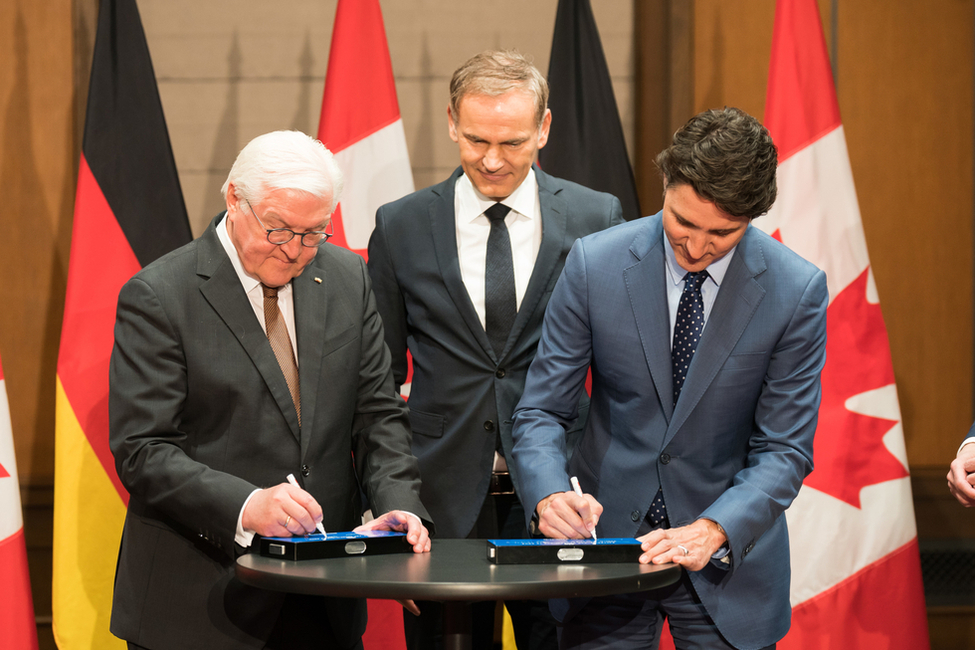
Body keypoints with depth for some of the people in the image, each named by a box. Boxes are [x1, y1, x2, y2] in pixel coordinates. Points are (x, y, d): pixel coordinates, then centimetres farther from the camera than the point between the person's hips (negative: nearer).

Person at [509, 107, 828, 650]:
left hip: (728, 556, 0)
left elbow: (784, 449, -9)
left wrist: (712, 531, -25)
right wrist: (549, 494, -24)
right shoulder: (594, 264, -8)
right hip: (604, 537, 1)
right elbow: (542, 410, -4)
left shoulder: (798, 291, -11)